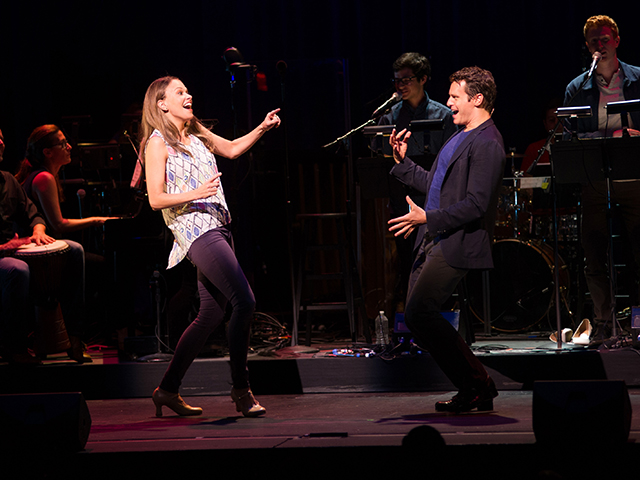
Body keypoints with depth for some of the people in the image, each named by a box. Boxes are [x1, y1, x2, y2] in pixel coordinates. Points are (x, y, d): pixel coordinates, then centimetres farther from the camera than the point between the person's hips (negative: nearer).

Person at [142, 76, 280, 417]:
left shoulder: (196, 135, 19)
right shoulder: (157, 143, -3)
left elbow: (231, 149, 31)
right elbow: (155, 199, -8)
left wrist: (262, 128, 16)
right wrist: (194, 194, -22)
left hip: (218, 228, 9)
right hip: (194, 231, -9)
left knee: (211, 314, 7)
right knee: (245, 302, -17)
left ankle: (168, 389, 15)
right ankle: (241, 388, -8)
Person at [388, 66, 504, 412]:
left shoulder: (487, 144, -14)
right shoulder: (461, 137, 19)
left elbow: (475, 205, -21)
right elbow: (432, 183, 26)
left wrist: (427, 218, -23)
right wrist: (403, 161, 16)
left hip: (457, 245, -10)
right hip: (434, 241, 10)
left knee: (420, 313, -16)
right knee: (417, 316, 8)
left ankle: (477, 384, -4)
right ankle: (474, 392, 13)